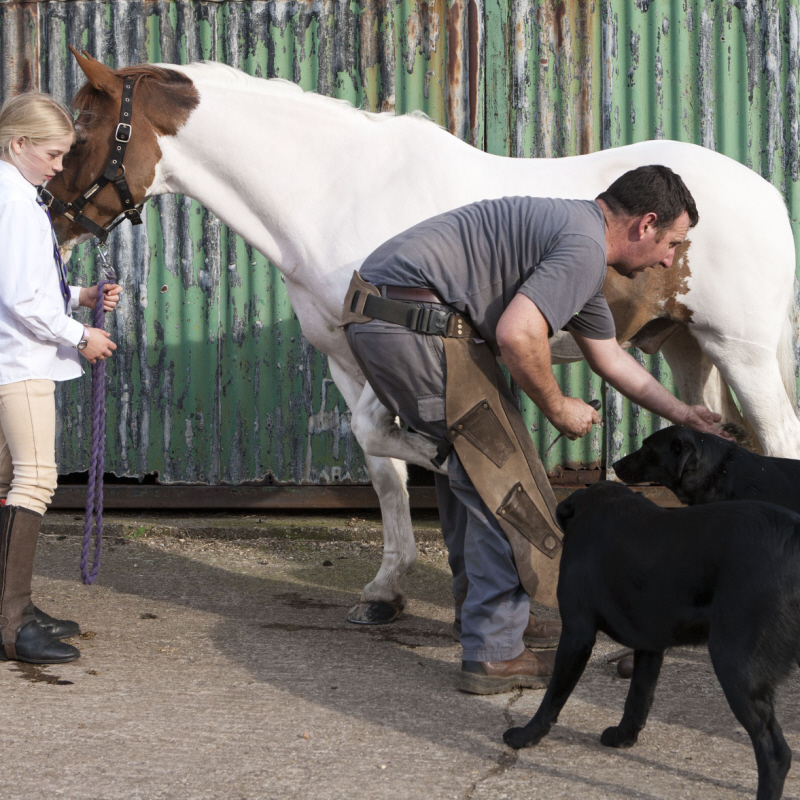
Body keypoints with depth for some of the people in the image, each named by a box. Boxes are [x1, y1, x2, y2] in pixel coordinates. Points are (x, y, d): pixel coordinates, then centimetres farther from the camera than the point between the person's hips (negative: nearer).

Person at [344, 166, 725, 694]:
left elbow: (611, 358, 35)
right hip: (420, 327, -11)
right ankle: (495, 653, 2)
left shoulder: (574, 237, 23)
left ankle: (483, 608, 39)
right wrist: (559, 408, -7)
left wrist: (683, 415, 42)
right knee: (502, 481, -3)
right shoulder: (584, 247, -12)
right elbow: (516, 335, -25)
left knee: (468, 461, 25)